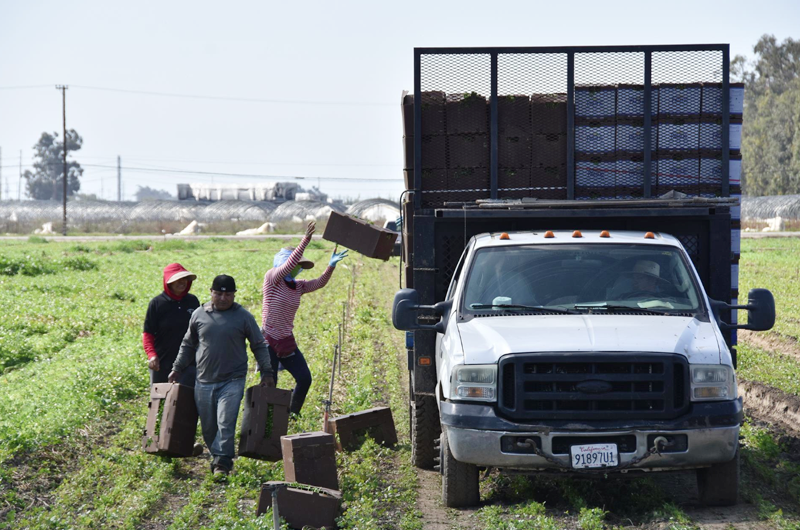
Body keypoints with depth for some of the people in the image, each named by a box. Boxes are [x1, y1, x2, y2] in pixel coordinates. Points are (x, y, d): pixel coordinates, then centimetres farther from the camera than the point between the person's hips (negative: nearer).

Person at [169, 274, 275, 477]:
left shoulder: (243, 316, 0)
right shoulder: (199, 314, 6)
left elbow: (259, 346, 7)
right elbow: (188, 345, 18)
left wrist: (266, 372, 2)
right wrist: (177, 369, 14)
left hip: (232, 380, -3)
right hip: (204, 382, 3)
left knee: (225, 423, -15)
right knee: (208, 427, 7)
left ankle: (222, 464, -12)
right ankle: (217, 456, 24)